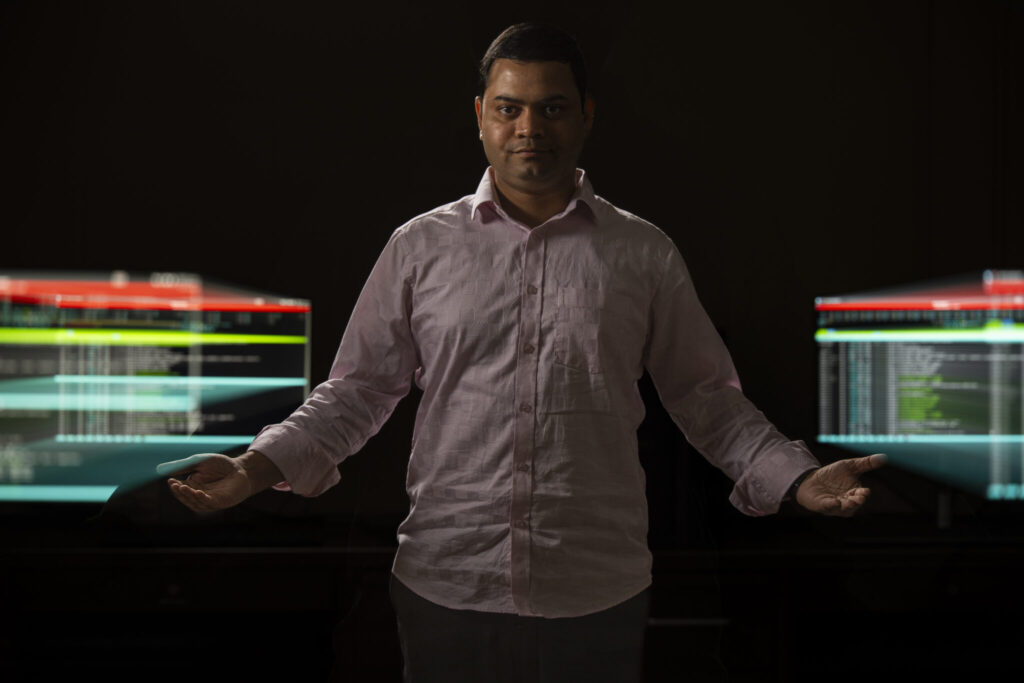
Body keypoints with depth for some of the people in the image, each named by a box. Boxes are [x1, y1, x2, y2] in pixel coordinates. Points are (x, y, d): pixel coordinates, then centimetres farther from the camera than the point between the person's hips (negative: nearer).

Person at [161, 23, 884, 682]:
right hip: (444, 587, 0)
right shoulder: (420, 247, 4)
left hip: (599, 595, 1)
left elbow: (708, 398, 7)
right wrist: (258, 467, -6)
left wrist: (799, 479, -6)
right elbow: (357, 389, 7)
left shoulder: (645, 254, 5)